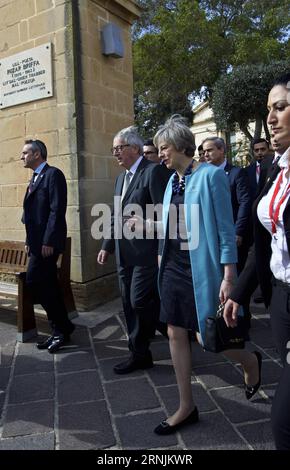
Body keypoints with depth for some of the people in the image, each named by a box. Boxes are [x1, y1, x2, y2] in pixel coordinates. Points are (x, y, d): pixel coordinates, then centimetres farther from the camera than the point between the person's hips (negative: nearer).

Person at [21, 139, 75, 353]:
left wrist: (48, 241, -21)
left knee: (35, 281, -10)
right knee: (47, 286, 10)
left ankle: (62, 327, 4)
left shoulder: (53, 174, -9)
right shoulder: (36, 178, 19)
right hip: (38, 242, 9)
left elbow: (57, 210, -18)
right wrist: (30, 240, 14)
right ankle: (60, 330, 20)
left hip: (47, 242, -9)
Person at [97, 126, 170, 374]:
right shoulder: (121, 178, 18)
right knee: (130, 305, 12)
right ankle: (139, 354, 26)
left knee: (140, 302, -8)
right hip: (125, 254, 8)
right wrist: (107, 245, 16)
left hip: (146, 252, -8)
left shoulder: (154, 171, -9)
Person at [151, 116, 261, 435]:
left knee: (206, 337, 1)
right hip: (173, 267, 7)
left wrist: (228, 278, -16)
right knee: (176, 335, 9)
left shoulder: (210, 175, -11)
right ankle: (186, 407, 25)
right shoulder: (173, 180, 10)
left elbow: (226, 229, -13)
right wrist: (163, 257, 14)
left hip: (200, 269, -7)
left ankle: (250, 361, 34)